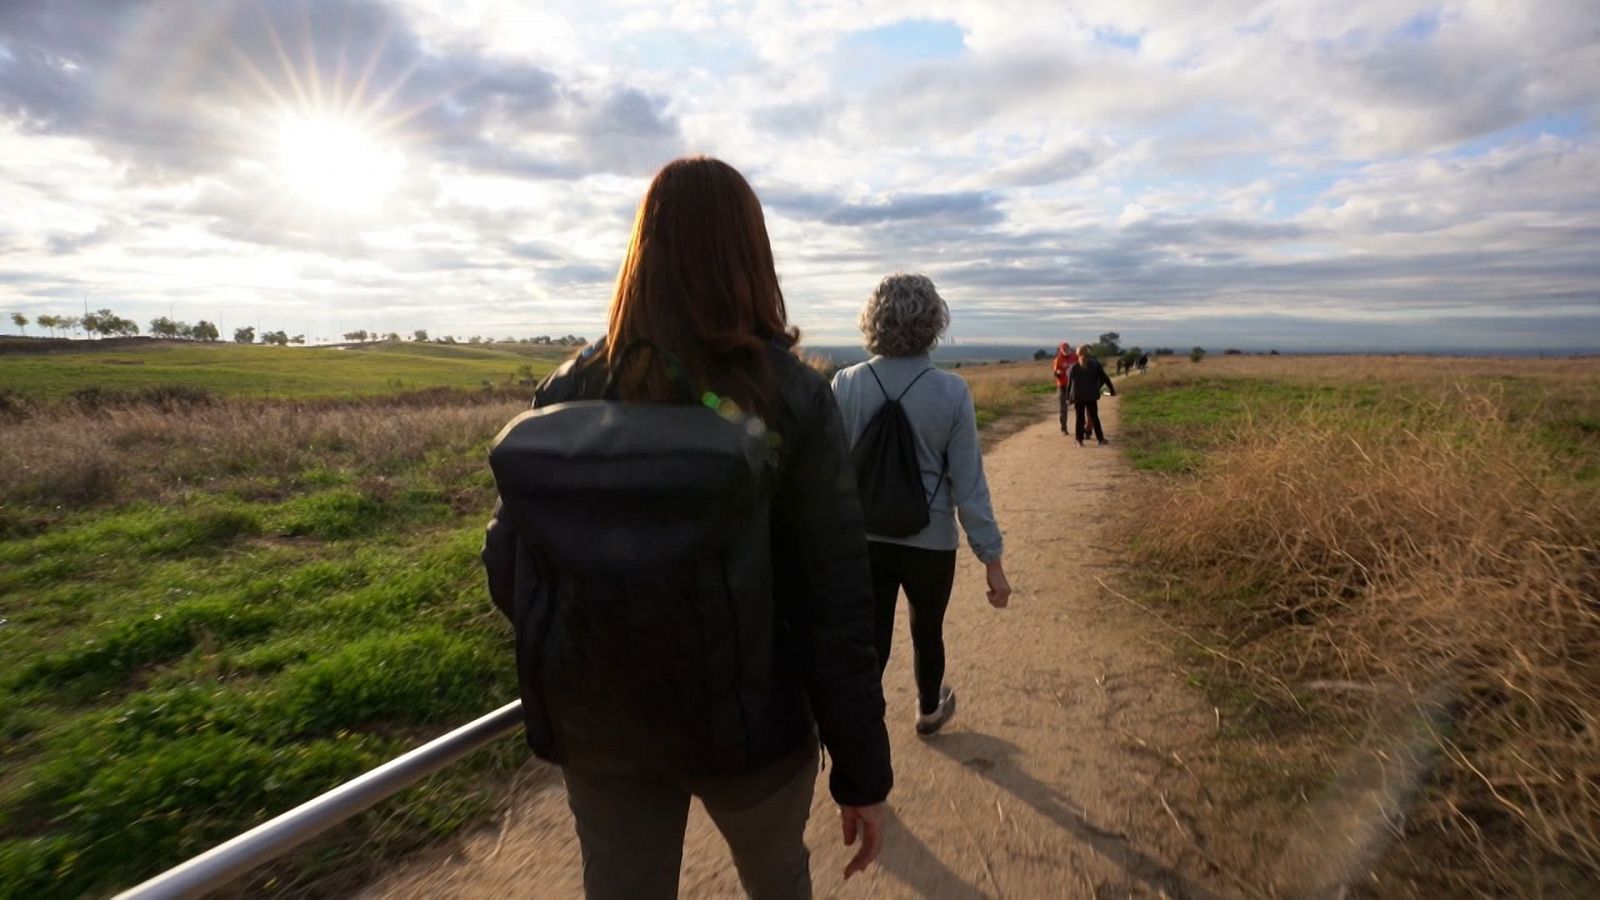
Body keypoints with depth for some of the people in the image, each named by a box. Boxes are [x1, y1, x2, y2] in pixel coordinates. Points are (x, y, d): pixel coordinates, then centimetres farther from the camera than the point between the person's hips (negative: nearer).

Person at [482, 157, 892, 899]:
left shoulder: (570, 390, -8)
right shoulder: (794, 397, -16)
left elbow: (510, 569, -5)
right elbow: (835, 607, -16)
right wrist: (864, 771, -4)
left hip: (601, 726, 2)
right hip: (745, 722, -1)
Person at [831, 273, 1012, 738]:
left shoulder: (845, 385, -11)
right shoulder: (951, 391, -14)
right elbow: (968, 485, -12)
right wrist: (993, 560, -2)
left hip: (863, 541, 0)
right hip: (930, 542, 0)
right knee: (927, 632, 24)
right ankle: (930, 711, 50)